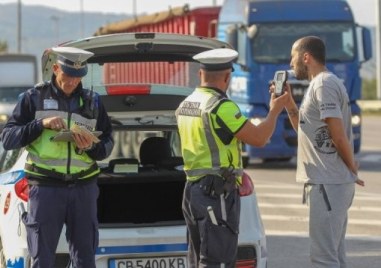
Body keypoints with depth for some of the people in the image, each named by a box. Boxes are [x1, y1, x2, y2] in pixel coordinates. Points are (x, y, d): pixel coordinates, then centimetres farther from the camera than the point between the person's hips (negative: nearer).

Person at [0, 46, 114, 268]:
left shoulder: (92, 101, 11)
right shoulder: (34, 97, 4)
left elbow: (108, 143, 14)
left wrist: (91, 148, -8)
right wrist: (40, 124, -14)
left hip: (84, 189, 3)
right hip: (45, 189, -3)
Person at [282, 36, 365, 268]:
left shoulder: (323, 85, -14)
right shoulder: (326, 83, 17)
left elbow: (338, 136, -19)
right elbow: (306, 129, 26)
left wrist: (352, 168, -5)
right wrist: (288, 101, 15)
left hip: (327, 184, -10)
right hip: (332, 182, 10)